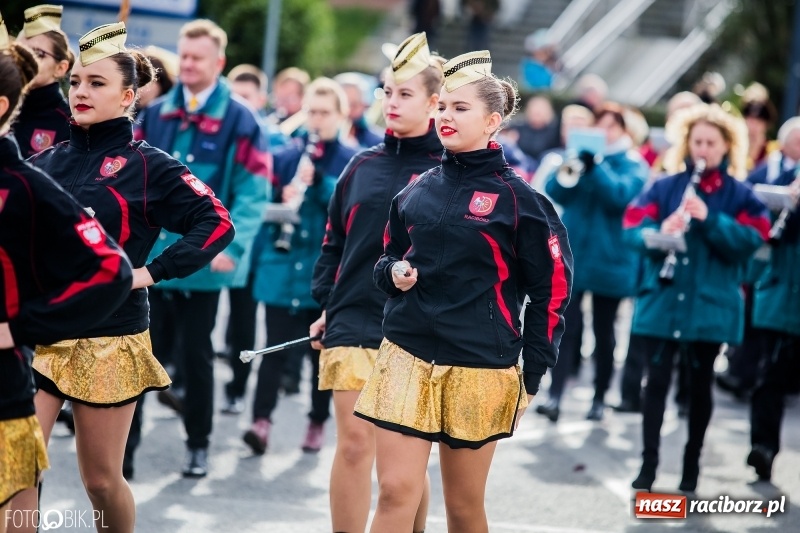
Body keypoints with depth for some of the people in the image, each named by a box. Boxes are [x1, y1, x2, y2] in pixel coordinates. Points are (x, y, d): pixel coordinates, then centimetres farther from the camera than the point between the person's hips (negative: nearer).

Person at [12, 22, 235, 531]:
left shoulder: (147, 165, -3)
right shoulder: (46, 161, 9)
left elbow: (217, 222, -8)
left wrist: (153, 272, -12)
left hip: (107, 339, -3)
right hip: (36, 332, 3)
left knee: (102, 479, 5)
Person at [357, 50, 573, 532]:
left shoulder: (518, 198, -4)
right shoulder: (417, 190, 9)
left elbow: (551, 289, -2)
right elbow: (388, 260, 22)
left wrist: (533, 374, -3)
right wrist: (394, 274, -3)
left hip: (478, 368, -3)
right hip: (407, 356, 3)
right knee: (396, 493, -6)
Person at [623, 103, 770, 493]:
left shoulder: (739, 195, 2)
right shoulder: (663, 187, 5)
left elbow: (751, 240, -10)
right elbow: (633, 228, -3)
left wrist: (709, 219, -23)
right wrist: (659, 234, -25)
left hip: (710, 304, 0)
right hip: (662, 300, 1)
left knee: (699, 385, 7)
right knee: (657, 380, -2)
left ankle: (692, 463, 19)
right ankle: (649, 463, 5)